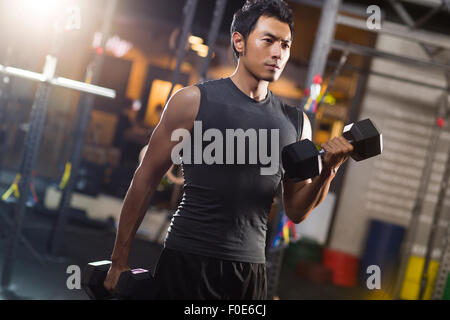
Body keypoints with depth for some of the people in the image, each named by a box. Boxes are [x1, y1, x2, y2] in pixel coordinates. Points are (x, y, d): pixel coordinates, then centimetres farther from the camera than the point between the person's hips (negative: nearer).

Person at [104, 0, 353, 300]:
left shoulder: (296, 123, 6)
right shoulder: (194, 101, -5)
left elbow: (296, 211, 11)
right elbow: (146, 178, -1)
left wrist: (328, 171, -7)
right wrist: (120, 261, -2)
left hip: (250, 271, 4)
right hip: (186, 263, -4)